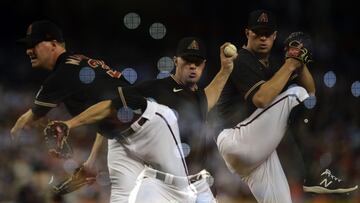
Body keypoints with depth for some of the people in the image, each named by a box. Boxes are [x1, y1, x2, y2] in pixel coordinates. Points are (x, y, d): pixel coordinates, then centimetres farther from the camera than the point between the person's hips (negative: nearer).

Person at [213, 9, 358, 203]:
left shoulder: (271, 63, 20)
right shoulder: (242, 62, -7)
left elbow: (310, 91, 18)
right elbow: (261, 98, -24)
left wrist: (300, 63, 0)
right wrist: (289, 65, -17)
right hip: (236, 141, -9)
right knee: (295, 94, -15)